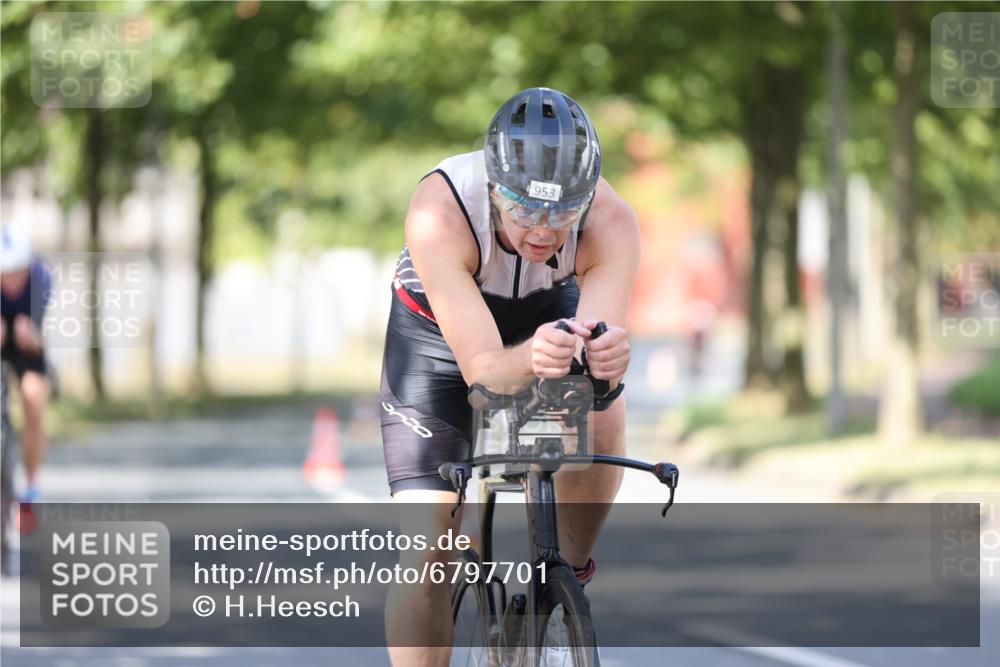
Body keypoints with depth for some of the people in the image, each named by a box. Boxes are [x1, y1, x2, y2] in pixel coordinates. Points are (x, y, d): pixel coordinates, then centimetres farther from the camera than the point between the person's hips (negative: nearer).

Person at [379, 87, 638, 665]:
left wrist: (605, 357, -64)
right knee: (428, 547, -12)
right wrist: (529, 360, -66)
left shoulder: (612, 223, -33)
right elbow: (480, 366, -44)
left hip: (550, 311, 2)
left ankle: (568, 571, -4)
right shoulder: (440, 213, -40)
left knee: (602, 416, -29)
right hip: (438, 328, -2)